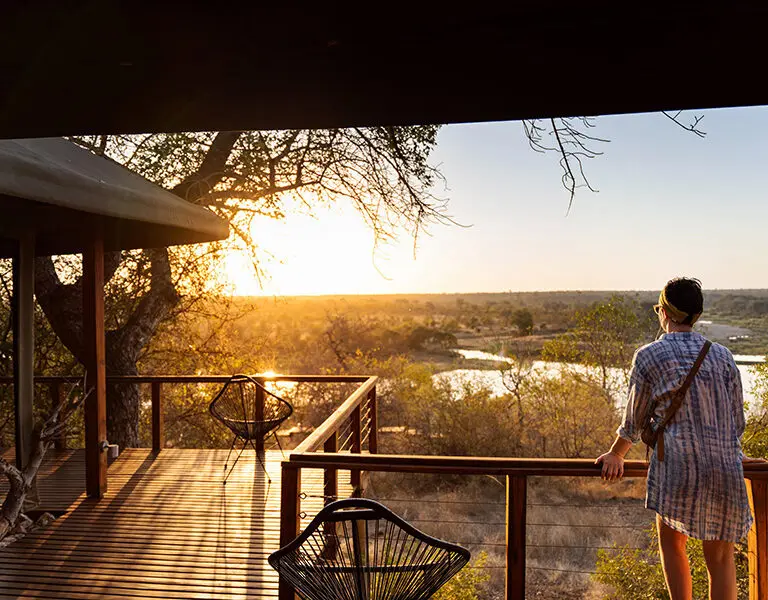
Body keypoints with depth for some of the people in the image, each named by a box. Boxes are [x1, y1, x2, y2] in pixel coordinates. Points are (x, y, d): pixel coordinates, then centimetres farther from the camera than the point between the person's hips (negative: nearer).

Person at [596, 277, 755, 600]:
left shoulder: (649, 356, -3)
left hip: (678, 466, -3)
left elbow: (635, 419, 5)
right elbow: (737, 419, 10)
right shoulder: (722, 355, 6)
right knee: (720, 558, 16)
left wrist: (616, 455, 21)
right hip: (726, 468, 3)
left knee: (672, 543, 21)